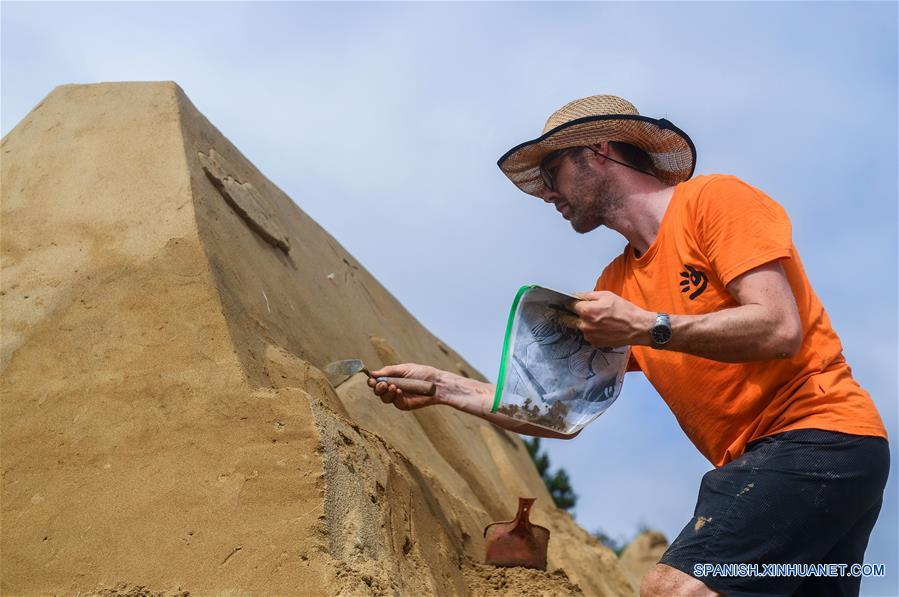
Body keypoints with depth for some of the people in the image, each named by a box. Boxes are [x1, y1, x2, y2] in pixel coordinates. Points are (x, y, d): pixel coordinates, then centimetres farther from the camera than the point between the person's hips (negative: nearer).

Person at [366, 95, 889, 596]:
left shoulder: (715, 200, -6)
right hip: (756, 461, 9)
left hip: (816, 433, -9)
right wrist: (444, 386, 11)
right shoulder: (615, 284, 16)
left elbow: (779, 329, -17)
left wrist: (645, 327, -19)